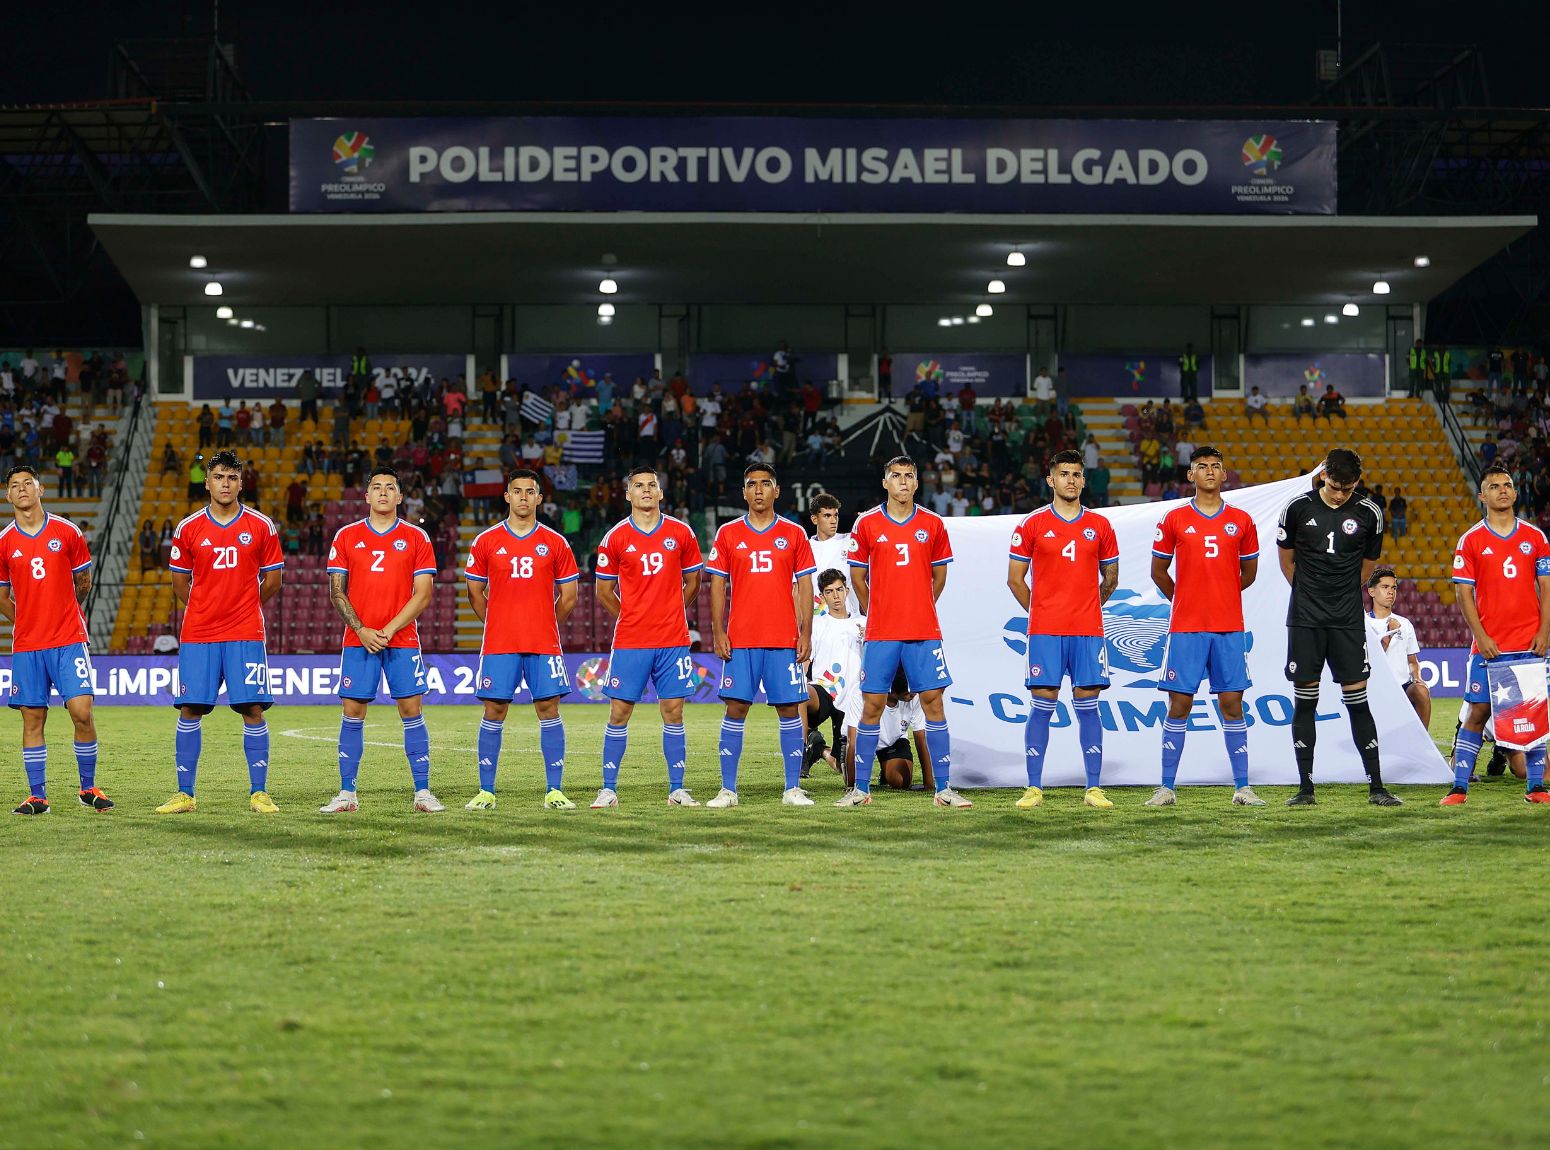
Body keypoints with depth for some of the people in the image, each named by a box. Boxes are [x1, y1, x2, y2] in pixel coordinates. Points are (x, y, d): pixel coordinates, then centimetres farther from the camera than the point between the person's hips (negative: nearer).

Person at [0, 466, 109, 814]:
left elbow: (83, 581, 13)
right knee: (32, 719, 2)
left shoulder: (67, 532, 1)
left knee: (82, 712, -8)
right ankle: (37, 796, 8)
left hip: (69, 641, -1)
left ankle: (88, 787, 7)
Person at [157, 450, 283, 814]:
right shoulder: (188, 529, 4)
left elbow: (272, 579, 11)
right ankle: (184, 794, 6)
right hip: (197, 634, 1)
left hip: (246, 634, -1)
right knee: (190, 711, -1)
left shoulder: (261, 526, 3)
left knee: (253, 710, -4)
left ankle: (259, 794, 3)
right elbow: (180, 582, 15)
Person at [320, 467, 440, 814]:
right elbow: (337, 591, 5)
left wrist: (390, 629, -11)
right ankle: (347, 794, 3)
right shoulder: (346, 536, 7)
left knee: (412, 711, -3)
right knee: (352, 713, -1)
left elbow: (423, 594, -1)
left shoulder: (416, 538, 4)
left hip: (403, 640, -1)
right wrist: (362, 631, -8)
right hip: (357, 640, 1)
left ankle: (422, 792, 2)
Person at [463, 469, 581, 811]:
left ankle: (554, 792, 1)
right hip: (498, 644, 0)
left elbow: (568, 595, 11)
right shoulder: (486, 541, 5)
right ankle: (486, 792, 5)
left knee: (549, 711, -3)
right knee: (493, 712, 0)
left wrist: (545, 626, 8)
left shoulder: (555, 543, 5)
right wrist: (499, 625, 8)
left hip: (544, 644, 0)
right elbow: (475, 592, 11)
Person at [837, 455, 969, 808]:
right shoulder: (867, 524, 1)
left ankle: (943, 789, 2)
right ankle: (861, 789, 7)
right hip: (880, 633, -1)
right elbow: (857, 576, 10)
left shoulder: (933, 524, 4)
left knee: (933, 702, -2)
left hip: (924, 632, 1)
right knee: (872, 705, 0)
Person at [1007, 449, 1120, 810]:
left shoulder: (1100, 526, 9)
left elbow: (1110, 578, 18)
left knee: (1087, 705, 1)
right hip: (1044, 631, -2)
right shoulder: (1032, 525, 3)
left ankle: (1093, 790, 2)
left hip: (1088, 631, 2)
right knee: (1042, 706, -3)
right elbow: (1015, 579, 8)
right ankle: (1034, 789, 0)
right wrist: (1039, 612, 7)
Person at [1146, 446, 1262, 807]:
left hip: (1229, 628, 1)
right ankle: (1166, 788, 4)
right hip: (1185, 628, -1)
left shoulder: (1241, 521, 6)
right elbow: (1158, 570, 11)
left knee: (1232, 704, 0)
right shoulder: (1175, 520, 3)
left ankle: (1242, 787, 3)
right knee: (1179, 705, -1)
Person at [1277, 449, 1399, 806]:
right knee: (1305, 702, 1)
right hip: (1304, 621, 0)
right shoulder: (1298, 508, -1)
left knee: (1358, 700, -2)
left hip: (1348, 622, 0)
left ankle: (1376, 787, 2)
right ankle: (1305, 787, 6)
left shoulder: (1369, 514, 0)